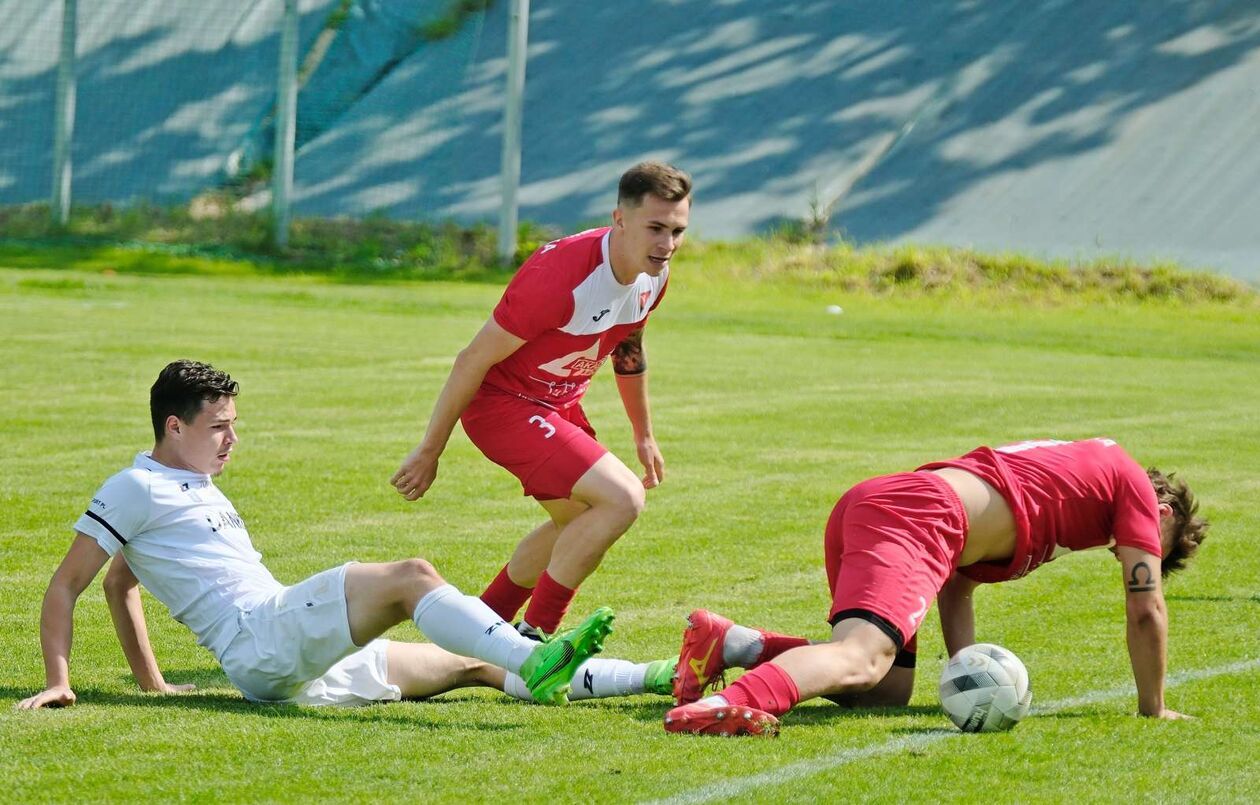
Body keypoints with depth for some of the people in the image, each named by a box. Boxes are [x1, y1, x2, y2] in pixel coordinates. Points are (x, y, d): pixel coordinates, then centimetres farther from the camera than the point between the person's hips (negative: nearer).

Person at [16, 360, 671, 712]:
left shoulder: (193, 488, 25)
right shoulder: (135, 490, -2)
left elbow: (121, 584, 34)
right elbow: (64, 587, -4)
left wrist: (151, 685, 29)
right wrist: (57, 682, -13)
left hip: (304, 659, 10)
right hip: (261, 640, -10)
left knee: (474, 665, 4)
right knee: (411, 576, -27)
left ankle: (656, 679, 1)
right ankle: (533, 662, -44)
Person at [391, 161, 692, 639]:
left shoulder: (654, 276, -6)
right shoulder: (561, 277, -32)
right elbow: (472, 361, -23)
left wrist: (644, 436, 24)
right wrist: (429, 452, -16)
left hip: (559, 403, 9)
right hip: (500, 402, -9)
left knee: (580, 523, 25)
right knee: (622, 498, -23)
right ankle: (533, 639, -12)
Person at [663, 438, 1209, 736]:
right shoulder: (1133, 484, 17)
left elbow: (954, 588, 33)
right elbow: (1146, 609, 14)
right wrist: (1153, 708, 25)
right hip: (916, 518, -9)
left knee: (888, 689, 13)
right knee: (861, 659, -28)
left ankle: (730, 643, 1)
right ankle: (733, 703, -57)